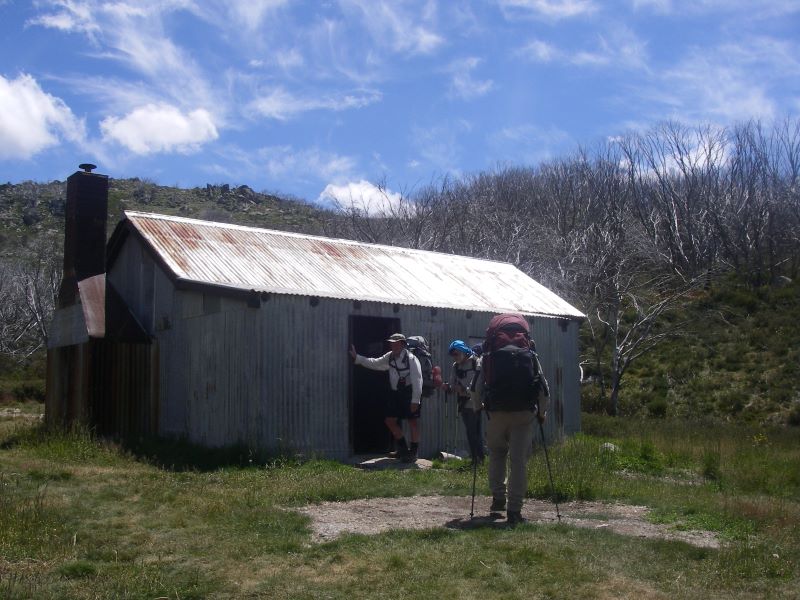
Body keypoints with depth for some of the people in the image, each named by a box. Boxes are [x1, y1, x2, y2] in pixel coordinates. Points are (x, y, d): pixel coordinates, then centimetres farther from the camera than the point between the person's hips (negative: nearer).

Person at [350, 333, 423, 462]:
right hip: (395, 393, 8)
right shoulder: (390, 357, 5)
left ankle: (413, 452, 11)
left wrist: (415, 400, -21)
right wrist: (356, 357, 14)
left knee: (413, 422, -1)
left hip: (409, 393, -7)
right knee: (389, 420, 8)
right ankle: (402, 448, 25)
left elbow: (417, 380, -19)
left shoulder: (411, 359, -17)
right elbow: (374, 363, 18)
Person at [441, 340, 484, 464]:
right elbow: (453, 384, 12)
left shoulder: (477, 363, -9)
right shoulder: (456, 366, 11)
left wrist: (465, 390, -25)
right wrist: (448, 387, -9)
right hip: (464, 404, 6)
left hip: (475, 404, -6)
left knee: (477, 433, -5)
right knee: (470, 433, 12)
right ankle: (474, 459, 19)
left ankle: (481, 459, 1)